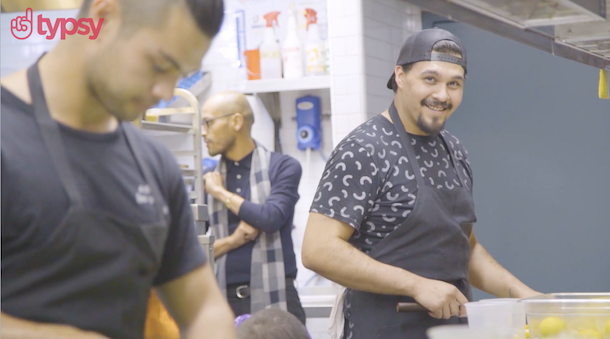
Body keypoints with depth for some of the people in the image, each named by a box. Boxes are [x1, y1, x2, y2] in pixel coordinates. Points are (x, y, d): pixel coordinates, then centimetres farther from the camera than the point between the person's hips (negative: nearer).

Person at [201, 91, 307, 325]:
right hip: (223, 300, 3)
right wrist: (232, 240, -11)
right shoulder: (206, 182, 9)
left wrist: (220, 192, -3)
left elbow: (271, 218, -14)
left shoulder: (283, 167, 1)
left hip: (274, 300, -2)